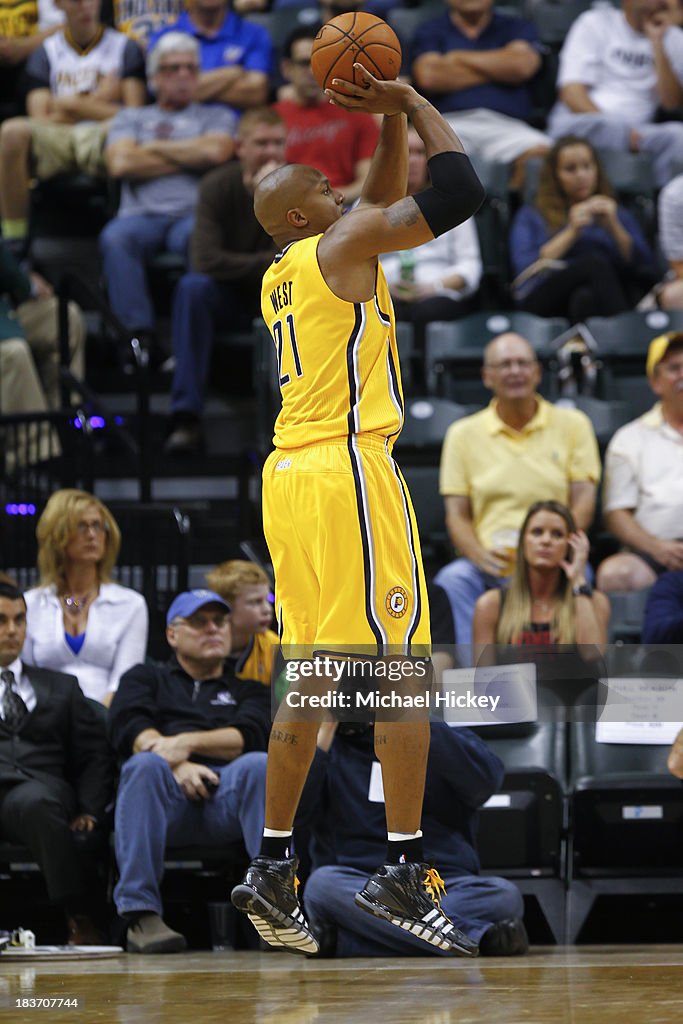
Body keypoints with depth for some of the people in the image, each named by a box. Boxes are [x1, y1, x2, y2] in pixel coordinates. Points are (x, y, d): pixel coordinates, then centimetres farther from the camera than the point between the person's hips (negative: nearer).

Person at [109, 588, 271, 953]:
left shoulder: (247, 690, 32)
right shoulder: (145, 678, 30)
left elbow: (250, 735, 8)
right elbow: (128, 728, 7)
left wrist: (187, 742, -8)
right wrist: (176, 763, -11)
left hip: (228, 789, 1)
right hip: (166, 793, -1)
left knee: (260, 765, -33)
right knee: (145, 764, -37)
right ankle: (140, 915, -42)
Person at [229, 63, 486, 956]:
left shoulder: (286, 272, 20)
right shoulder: (341, 244, -6)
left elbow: (388, 201, 33)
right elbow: (458, 193, -9)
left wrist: (392, 123, 23)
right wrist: (415, 103, 3)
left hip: (292, 477, 9)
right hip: (348, 471, -9)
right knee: (402, 666, -8)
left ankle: (273, 867, 10)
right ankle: (403, 873, -11)